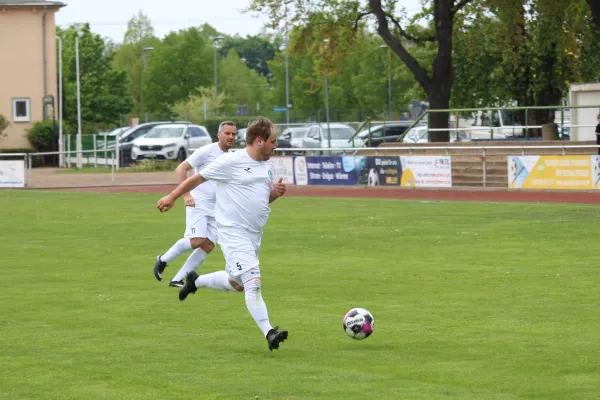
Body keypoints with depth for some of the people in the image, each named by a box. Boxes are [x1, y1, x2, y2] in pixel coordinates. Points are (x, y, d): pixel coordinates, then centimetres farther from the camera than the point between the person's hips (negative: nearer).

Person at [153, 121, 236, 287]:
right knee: (197, 240, -21)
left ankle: (177, 279, 4)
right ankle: (163, 260, 2)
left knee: (208, 246, -3)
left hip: (216, 208, 7)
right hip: (199, 203, -7)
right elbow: (181, 169, -10)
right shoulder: (207, 152, -9)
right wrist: (186, 194, -17)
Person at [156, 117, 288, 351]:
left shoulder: (268, 167, 11)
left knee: (236, 283, 20)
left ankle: (195, 281, 44)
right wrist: (172, 197, 3)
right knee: (253, 283, -19)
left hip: (254, 235, 8)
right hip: (233, 233, -8)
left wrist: (276, 192, 0)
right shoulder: (231, 162, -12)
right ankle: (269, 333, -24)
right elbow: (198, 178, -1)